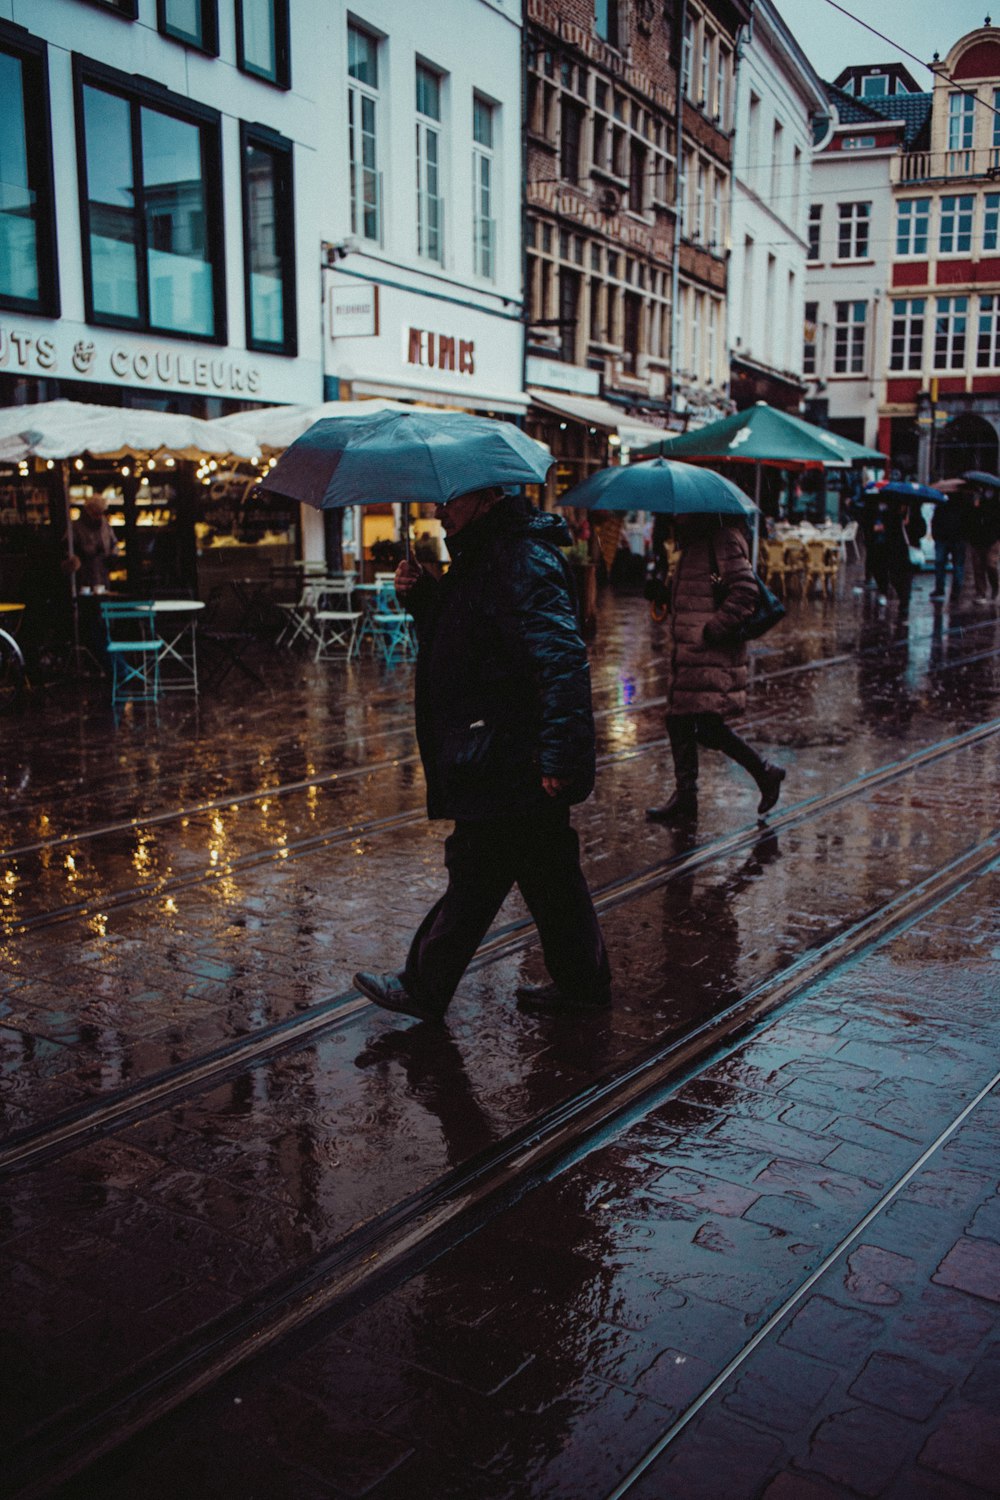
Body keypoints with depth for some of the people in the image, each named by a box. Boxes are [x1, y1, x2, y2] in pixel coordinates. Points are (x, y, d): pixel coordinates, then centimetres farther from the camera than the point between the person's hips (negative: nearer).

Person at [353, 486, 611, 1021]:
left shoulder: (523, 560, -19)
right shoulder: (482, 558, 15)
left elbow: (560, 660, -28)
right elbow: (455, 634, 24)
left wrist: (558, 753, -32)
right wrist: (421, 594, 5)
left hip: (507, 765, -11)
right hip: (515, 762, 11)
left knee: (476, 878, 3)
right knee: (549, 874, 17)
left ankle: (423, 989, 16)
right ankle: (583, 982, 29)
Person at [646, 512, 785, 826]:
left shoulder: (724, 540, -13)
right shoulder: (696, 540, 17)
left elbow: (744, 591, -22)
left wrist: (712, 630, -20)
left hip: (713, 655, -10)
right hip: (688, 653, 10)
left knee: (708, 727, -8)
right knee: (678, 723, 10)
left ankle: (765, 773, 10)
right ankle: (685, 798, 18)